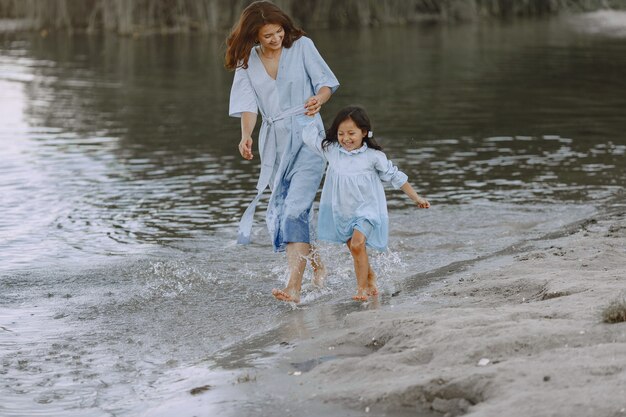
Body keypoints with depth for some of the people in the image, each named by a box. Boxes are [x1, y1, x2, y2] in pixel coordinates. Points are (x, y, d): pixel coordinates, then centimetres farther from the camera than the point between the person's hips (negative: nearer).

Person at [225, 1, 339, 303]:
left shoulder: (301, 46, -2)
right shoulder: (247, 62, 4)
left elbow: (326, 82, -1)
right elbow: (248, 104, -5)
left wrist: (318, 100, -24)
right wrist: (246, 136, -24)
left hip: (307, 139, -4)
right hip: (274, 144, 4)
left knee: (295, 209, -18)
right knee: (278, 214, 8)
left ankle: (294, 287, -23)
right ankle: (316, 265, 31)